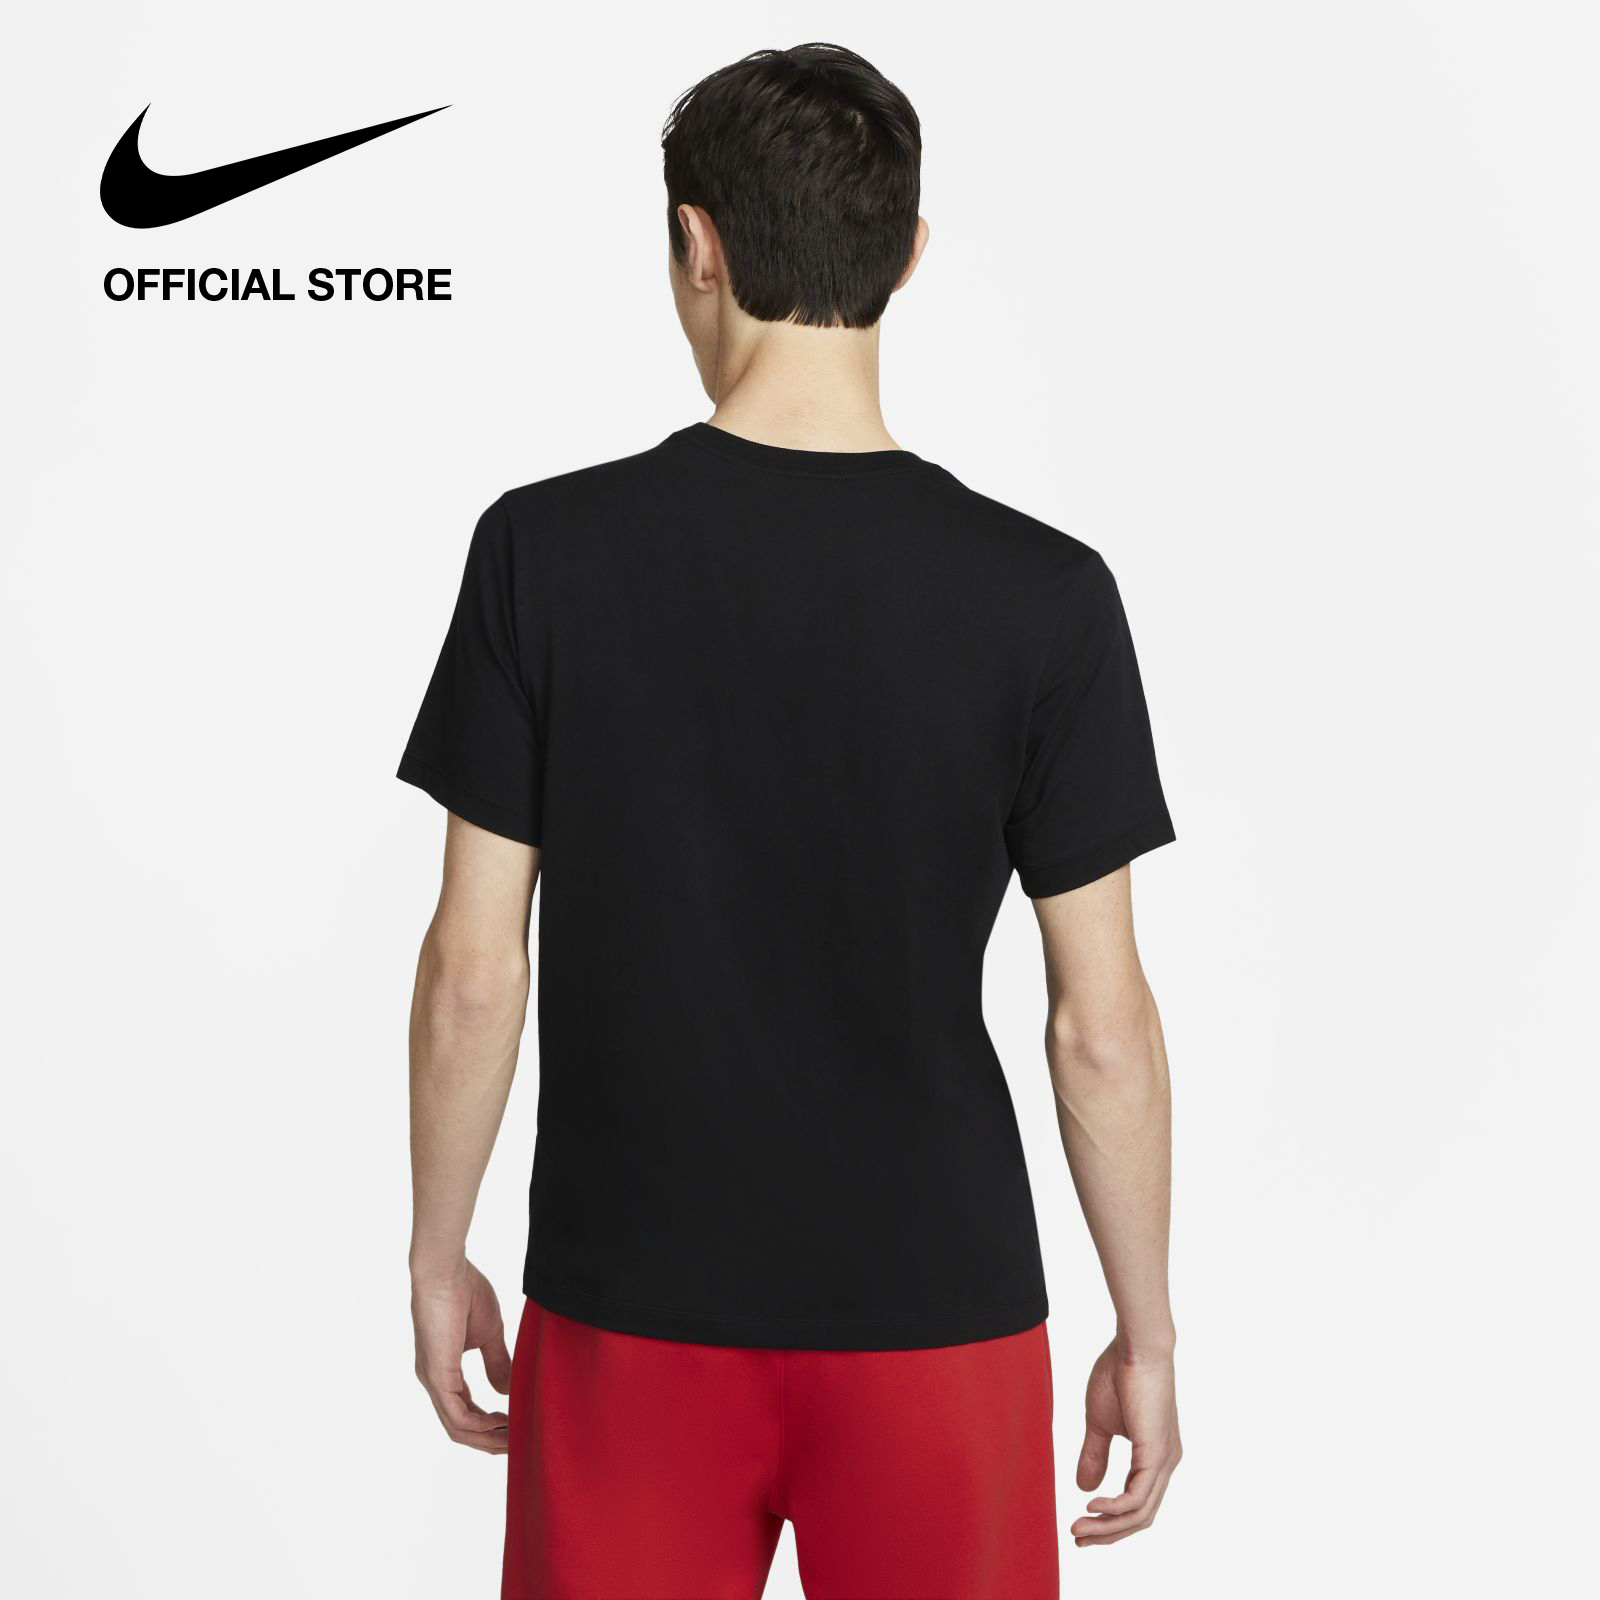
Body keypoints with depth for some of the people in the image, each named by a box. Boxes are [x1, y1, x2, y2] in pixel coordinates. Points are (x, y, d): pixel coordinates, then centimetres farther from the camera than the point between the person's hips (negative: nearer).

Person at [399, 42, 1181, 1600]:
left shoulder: (548, 549, -9)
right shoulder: (1044, 595, -10)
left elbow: (474, 972, -6)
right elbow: (1100, 1026, -7)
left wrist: (439, 1256, 9)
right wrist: (1145, 1330, 6)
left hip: (631, 1308, 1)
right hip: (936, 1308, 0)